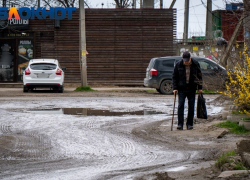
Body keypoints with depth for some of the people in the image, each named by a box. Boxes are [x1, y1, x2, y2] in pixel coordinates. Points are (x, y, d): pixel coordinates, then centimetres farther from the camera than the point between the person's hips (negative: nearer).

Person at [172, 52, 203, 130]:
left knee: (191, 106, 3)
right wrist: (175, 88, -5)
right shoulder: (178, 65, -4)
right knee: (180, 105, -9)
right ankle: (180, 124, -8)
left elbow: (199, 76, 7)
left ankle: (189, 124, 11)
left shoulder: (195, 64, -2)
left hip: (192, 89, 1)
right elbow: (174, 77, 2)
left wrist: (200, 88, 4)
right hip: (181, 88, -1)